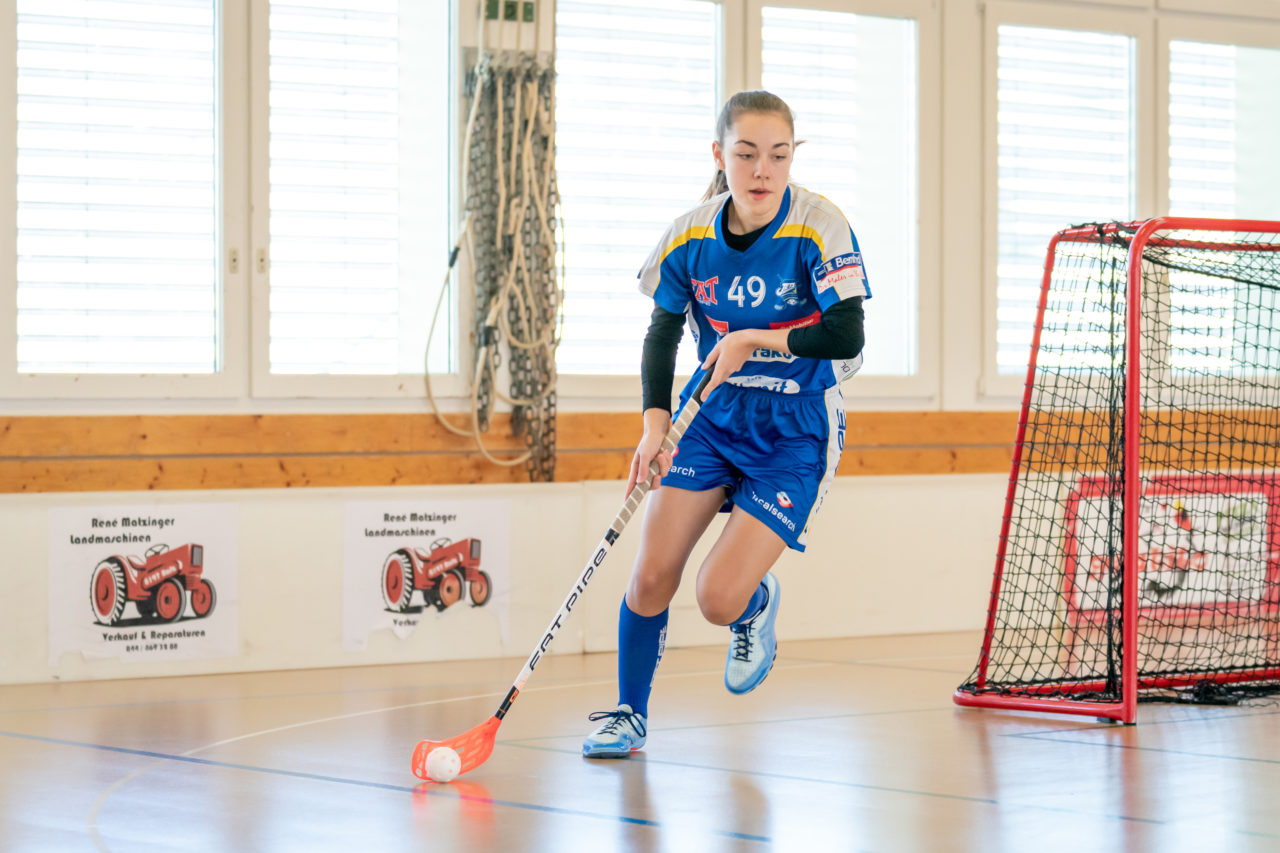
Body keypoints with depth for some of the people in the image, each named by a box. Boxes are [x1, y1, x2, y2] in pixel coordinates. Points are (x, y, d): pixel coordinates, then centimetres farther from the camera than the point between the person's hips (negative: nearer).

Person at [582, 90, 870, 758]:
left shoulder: (819, 229, -19)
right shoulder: (692, 235, -7)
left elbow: (847, 335, -25)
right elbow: (662, 333, 2)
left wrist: (755, 338, -24)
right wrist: (655, 424, -11)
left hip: (795, 433, -4)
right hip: (711, 415, 4)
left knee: (719, 599, -13)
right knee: (651, 578, -3)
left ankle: (757, 604, 25)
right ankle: (629, 714, 19)